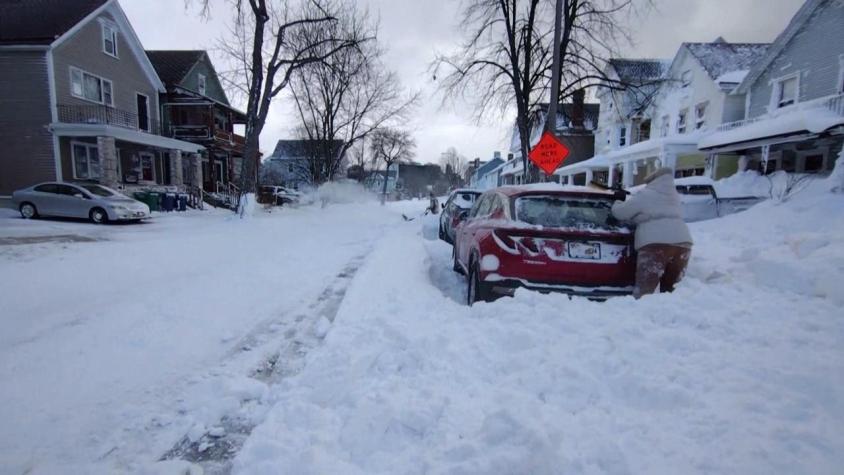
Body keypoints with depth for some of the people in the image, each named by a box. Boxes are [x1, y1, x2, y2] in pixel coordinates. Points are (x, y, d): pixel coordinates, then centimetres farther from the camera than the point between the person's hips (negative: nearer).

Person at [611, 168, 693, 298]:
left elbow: (620, 212, 7)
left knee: (643, 291, -8)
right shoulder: (673, 196, 22)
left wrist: (617, 203, 29)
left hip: (656, 244, -7)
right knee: (670, 289, 16)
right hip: (682, 242, 7)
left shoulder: (644, 196, 3)